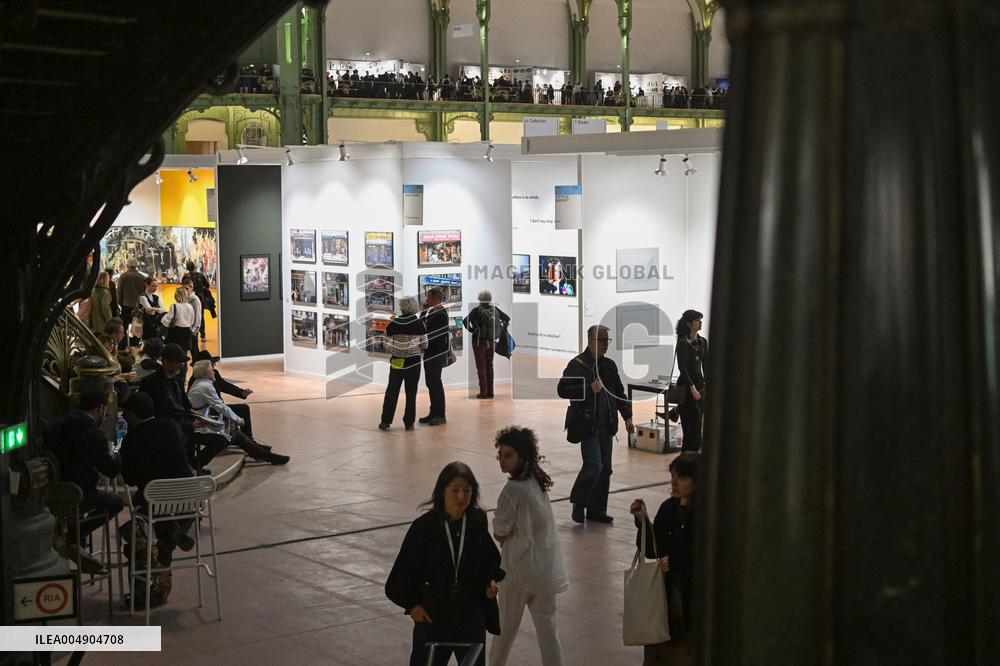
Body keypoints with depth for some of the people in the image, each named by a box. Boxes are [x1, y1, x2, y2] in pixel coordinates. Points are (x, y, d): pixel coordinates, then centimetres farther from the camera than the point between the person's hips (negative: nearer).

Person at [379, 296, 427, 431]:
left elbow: (389, 345, -3)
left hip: (396, 362, 1)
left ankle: (385, 421, 11)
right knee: (411, 393, 7)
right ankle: (409, 423, 8)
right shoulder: (419, 323, -9)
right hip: (413, 363, -1)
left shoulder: (393, 324, -6)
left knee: (391, 392, 10)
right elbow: (424, 345, -6)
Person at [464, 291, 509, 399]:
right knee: (489, 366, 14)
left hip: (479, 341, -4)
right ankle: (490, 391, 16)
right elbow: (507, 318, 7)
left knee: (481, 367, 3)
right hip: (492, 342, 4)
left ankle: (483, 392, 2)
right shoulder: (495, 309, 1)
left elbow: (465, 321, -22)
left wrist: (472, 330, -9)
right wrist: (500, 329, 8)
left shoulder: (477, 310, -13)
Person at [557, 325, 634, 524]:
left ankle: (596, 509, 18)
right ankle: (578, 503, 6)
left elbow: (619, 392, 19)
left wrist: (627, 416, 11)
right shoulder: (577, 365, -8)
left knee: (605, 468, 8)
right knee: (594, 465, -15)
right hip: (587, 424, -7)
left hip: (606, 425, 7)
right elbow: (562, 390, -14)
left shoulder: (609, 365, 12)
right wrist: (589, 388, -21)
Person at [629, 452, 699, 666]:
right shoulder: (668, 508, 3)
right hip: (666, 591, 5)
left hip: (694, 595, -5)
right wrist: (642, 520, -5)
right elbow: (652, 551, 7)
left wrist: (675, 562, -18)